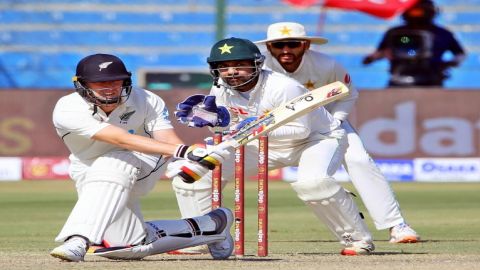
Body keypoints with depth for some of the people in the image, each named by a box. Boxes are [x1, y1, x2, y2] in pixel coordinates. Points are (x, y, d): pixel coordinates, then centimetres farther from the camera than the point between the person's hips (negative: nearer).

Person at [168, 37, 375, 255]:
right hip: (266, 146, 6)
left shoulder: (284, 87, -30)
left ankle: (358, 239, -21)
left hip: (318, 137, -6)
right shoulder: (221, 90, -11)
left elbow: (301, 130, -27)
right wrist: (215, 118, -23)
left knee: (312, 183, -41)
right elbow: (228, 127, 0)